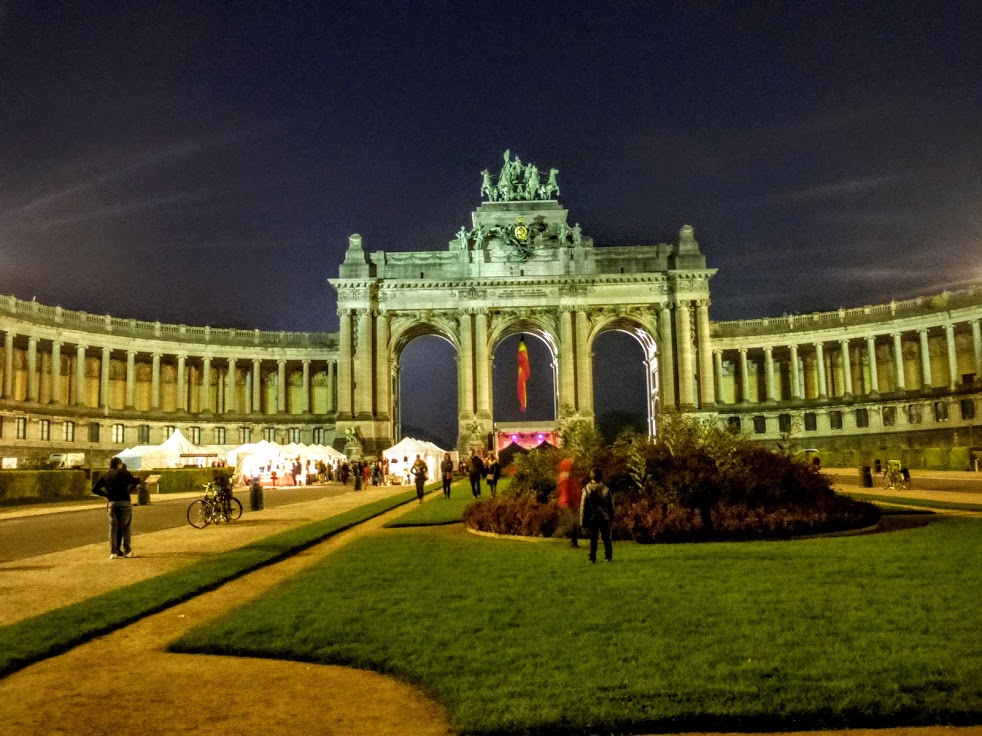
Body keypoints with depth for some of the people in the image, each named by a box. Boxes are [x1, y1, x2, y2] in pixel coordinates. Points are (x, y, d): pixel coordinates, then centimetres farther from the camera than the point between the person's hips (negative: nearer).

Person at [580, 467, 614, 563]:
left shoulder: (587, 490, -7)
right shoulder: (606, 489, -2)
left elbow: (583, 506, -4)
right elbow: (611, 504, 5)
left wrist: (582, 520, 2)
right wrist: (611, 518, 15)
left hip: (592, 518, -1)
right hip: (604, 518, 1)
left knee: (593, 539, 4)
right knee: (606, 538, 9)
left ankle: (592, 558, 3)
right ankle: (608, 556, 10)